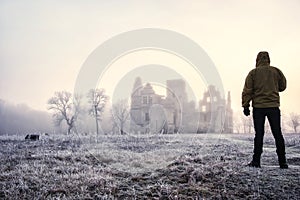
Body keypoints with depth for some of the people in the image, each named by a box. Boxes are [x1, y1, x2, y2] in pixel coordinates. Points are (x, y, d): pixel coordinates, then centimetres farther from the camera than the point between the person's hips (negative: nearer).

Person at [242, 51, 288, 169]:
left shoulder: (253, 73, 0)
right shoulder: (276, 71, 4)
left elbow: (247, 91, -3)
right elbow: (282, 87, 16)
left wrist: (245, 106, 0)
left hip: (258, 107, -1)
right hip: (273, 106, 1)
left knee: (259, 134, 3)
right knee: (277, 134, 5)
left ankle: (256, 161, 2)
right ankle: (282, 162, 6)